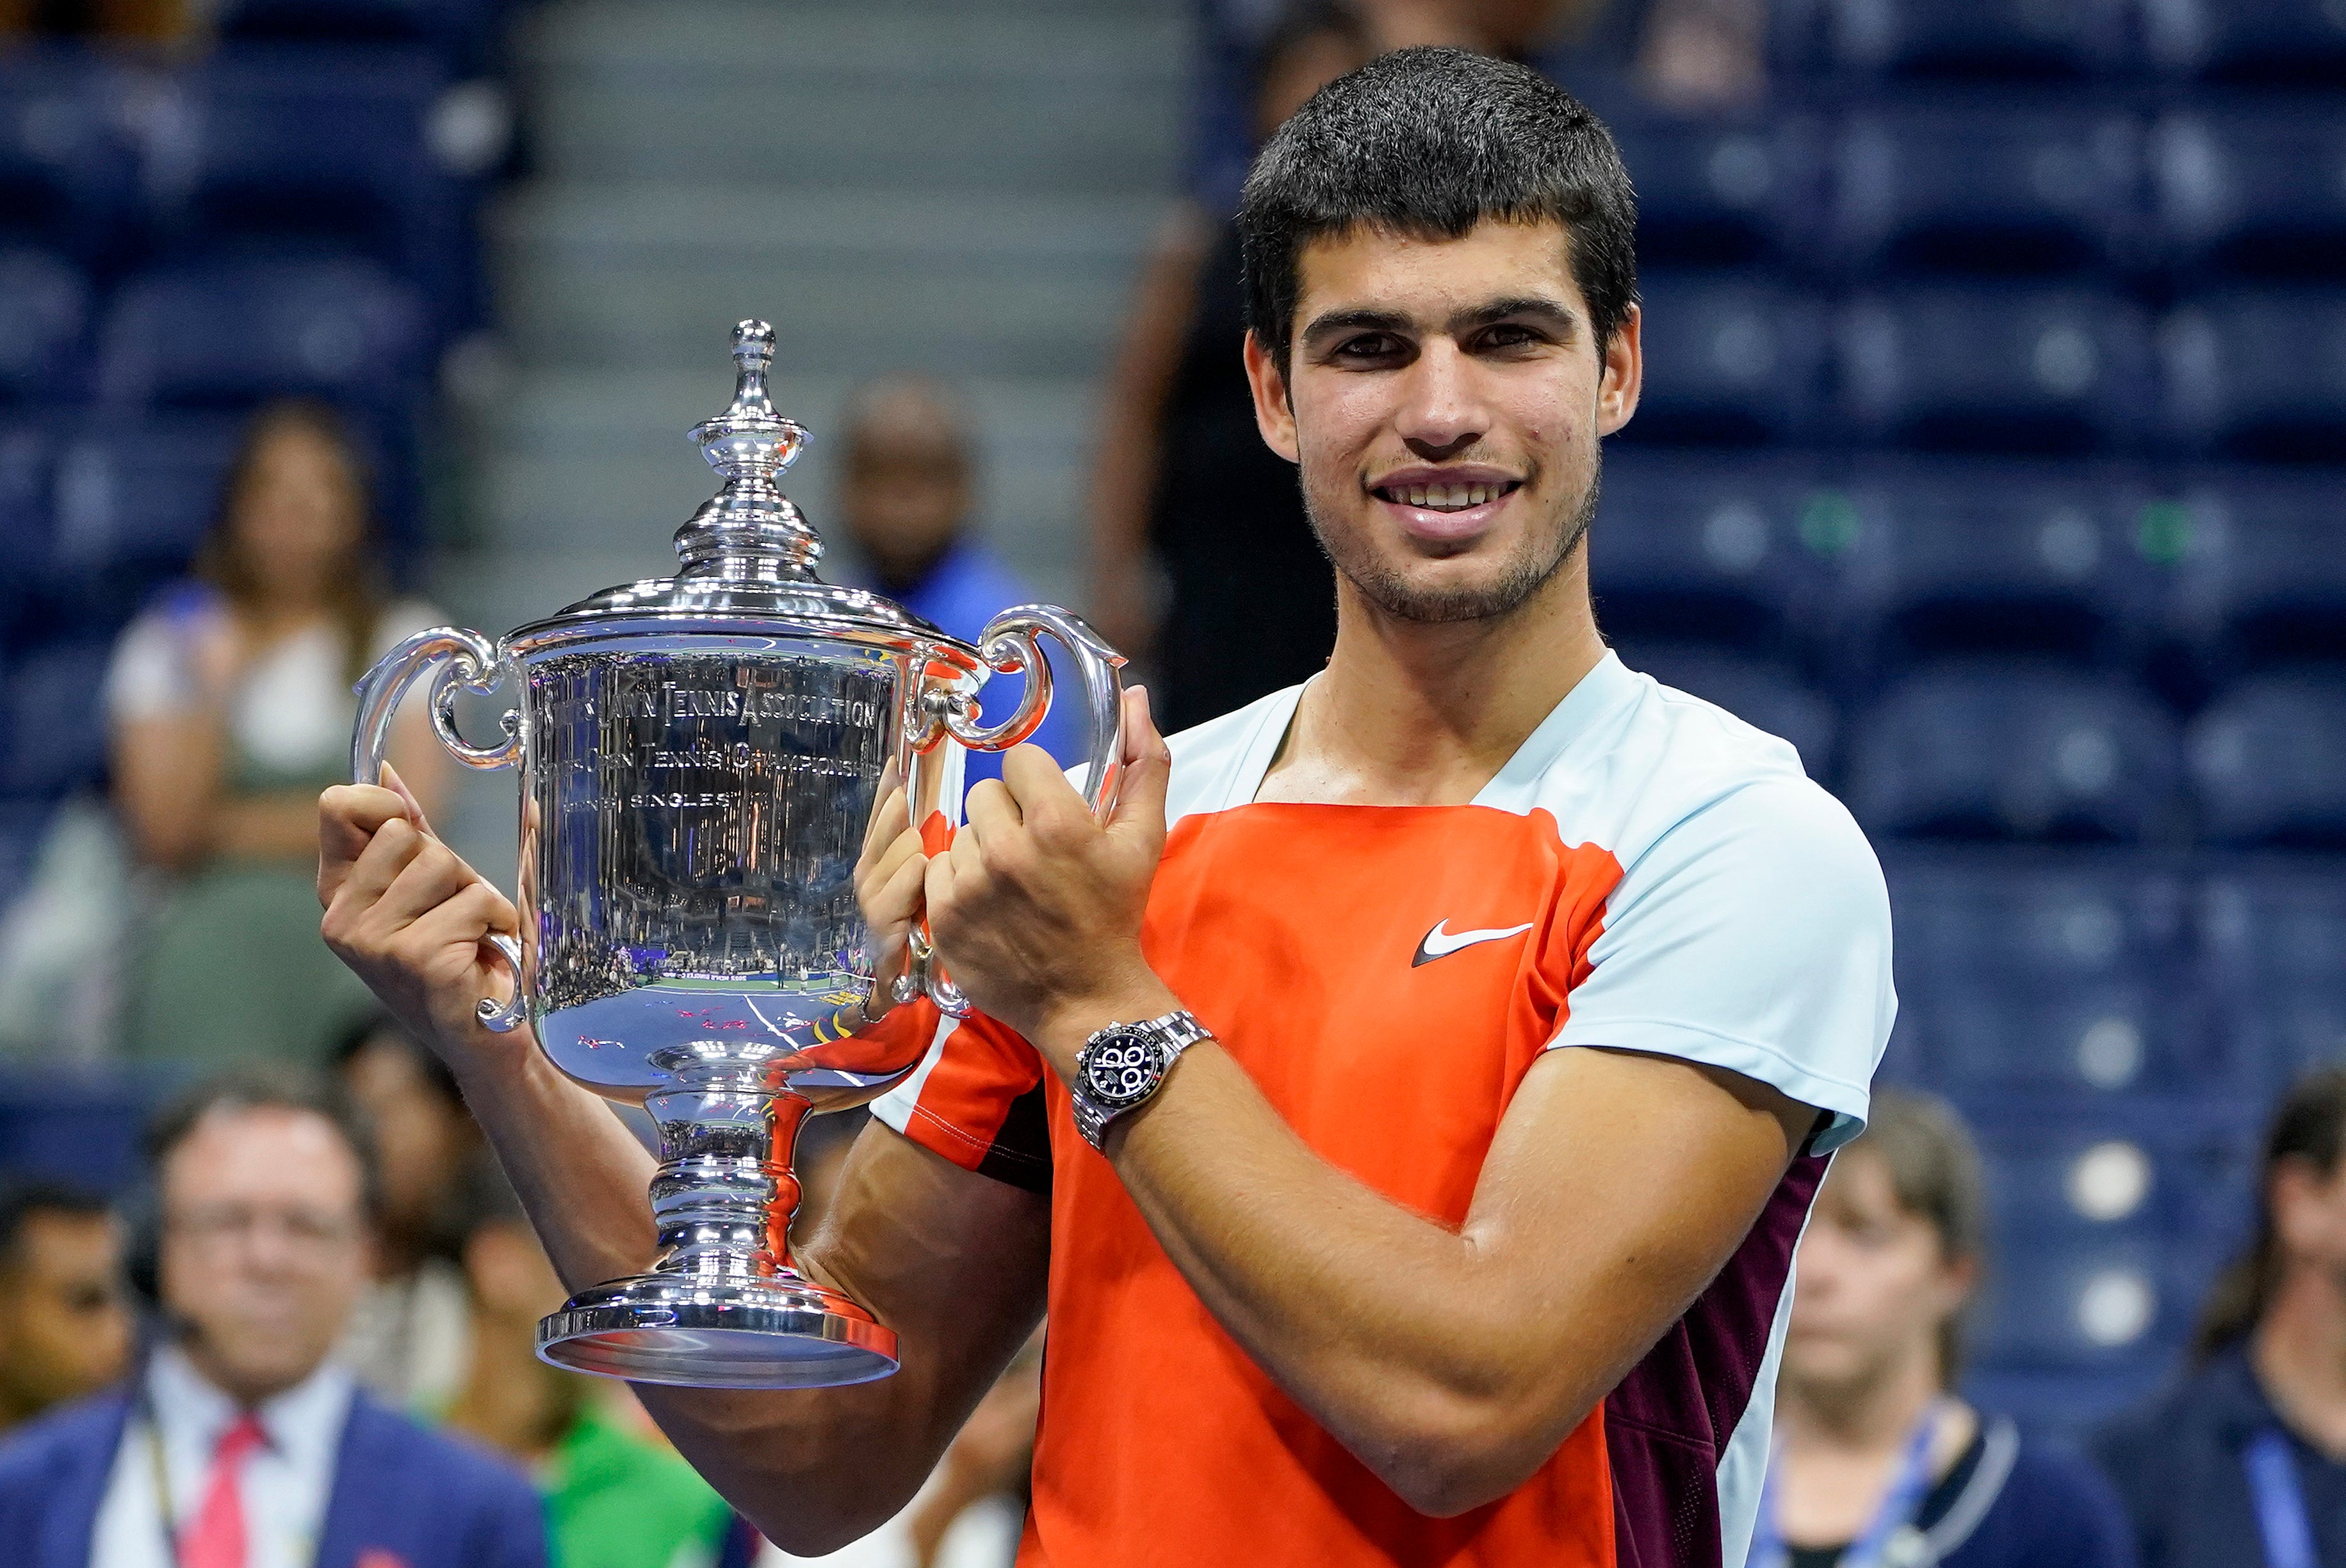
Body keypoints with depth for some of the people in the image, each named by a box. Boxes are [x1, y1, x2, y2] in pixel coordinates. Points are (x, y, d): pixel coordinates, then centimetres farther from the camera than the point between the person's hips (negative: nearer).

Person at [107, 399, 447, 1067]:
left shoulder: (402, 642, 12)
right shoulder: (168, 646, 11)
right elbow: (166, 835, 1)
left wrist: (231, 829, 0)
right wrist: (209, 691, -7)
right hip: (211, 930, 0)